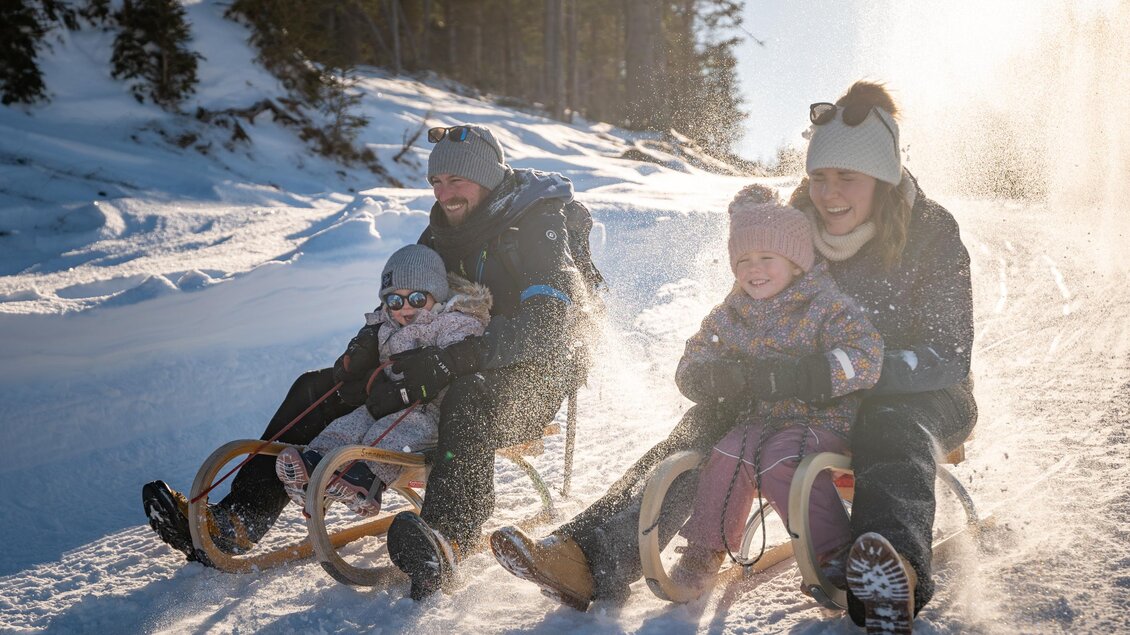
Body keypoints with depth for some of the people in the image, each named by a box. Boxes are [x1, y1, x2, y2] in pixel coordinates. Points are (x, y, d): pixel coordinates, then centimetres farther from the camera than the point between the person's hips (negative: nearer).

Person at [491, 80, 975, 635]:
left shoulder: (931, 235, -12)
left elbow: (949, 358, -19)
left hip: (921, 396, -4)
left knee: (893, 431, -41)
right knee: (705, 423, -22)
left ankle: (894, 574, -72)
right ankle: (588, 557, -37)